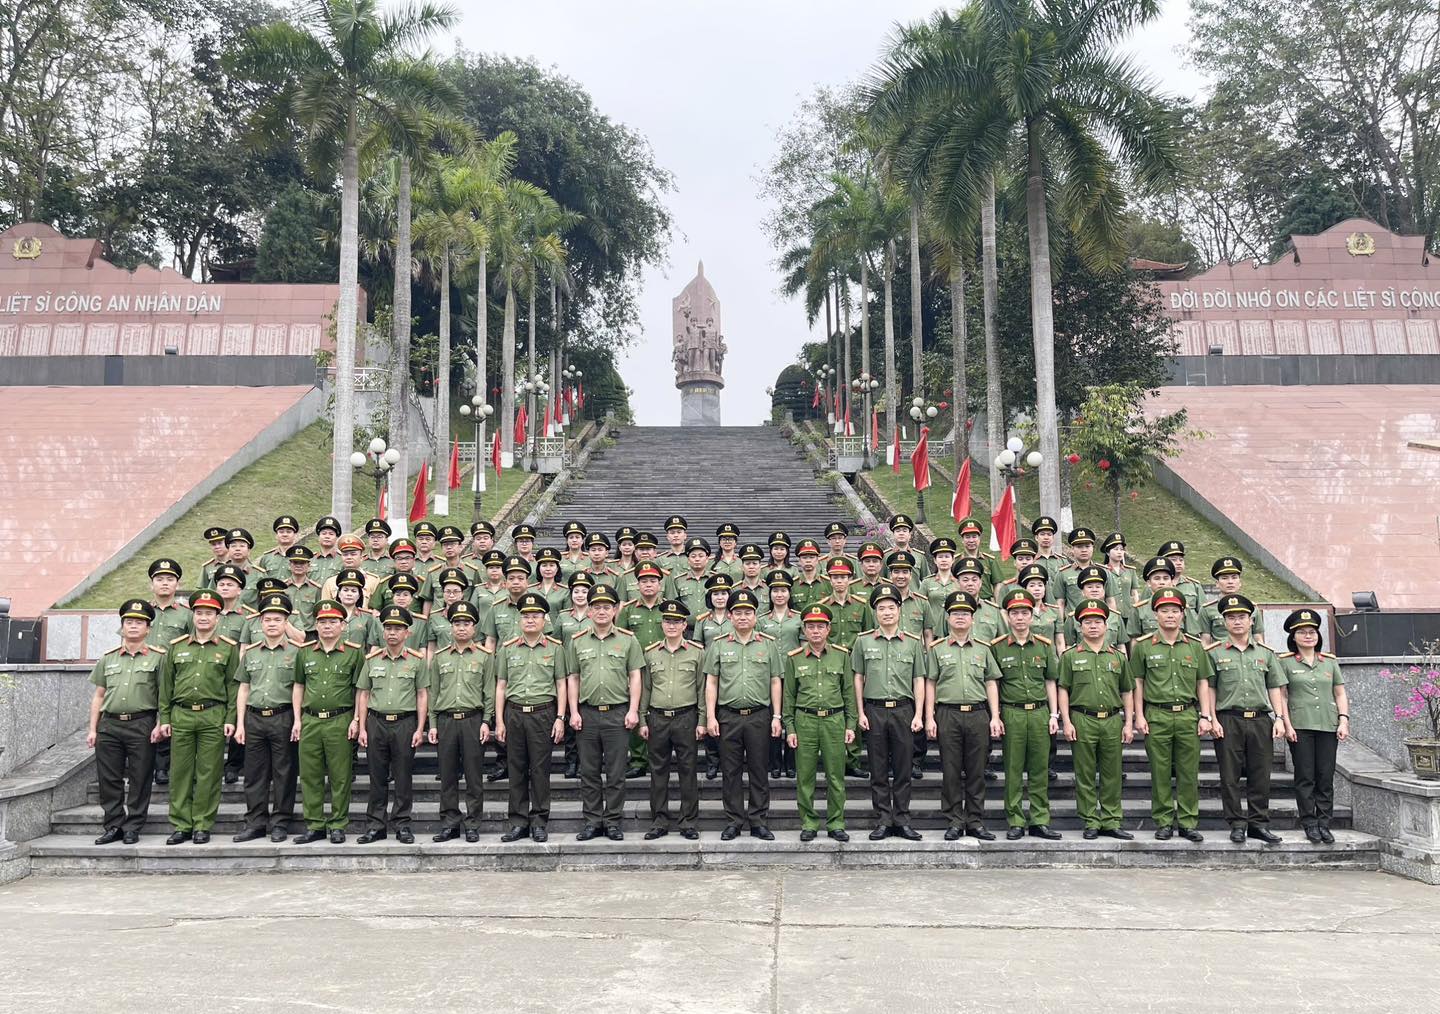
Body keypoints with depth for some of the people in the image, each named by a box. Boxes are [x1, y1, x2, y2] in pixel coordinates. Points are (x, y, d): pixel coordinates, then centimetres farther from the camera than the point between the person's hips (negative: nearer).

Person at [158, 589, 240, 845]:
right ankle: (181, 826, 12)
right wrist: (164, 718, 6)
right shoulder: (176, 647, 12)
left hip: (213, 716, -2)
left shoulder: (229, 648, 5)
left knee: (208, 774, 1)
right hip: (181, 716, 2)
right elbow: (166, 685, 11)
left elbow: (234, 686, 2)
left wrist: (231, 719, -5)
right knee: (180, 773, 4)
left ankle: (203, 825, 9)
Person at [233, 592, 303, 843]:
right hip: (254, 718, 4)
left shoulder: (296, 652, 0)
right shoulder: (250, 652, 12)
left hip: (283, 717, -4)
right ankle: (255, 823, 16)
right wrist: (240, 724, 7)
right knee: (254, 774, 7)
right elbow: (243, 689, 13)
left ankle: (280, 824, 10)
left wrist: (298, 721, -11)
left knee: (283, 774, 2)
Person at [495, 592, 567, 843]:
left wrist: (560, 718, -3)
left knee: (540, 770, 2)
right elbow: (501, 686, 8)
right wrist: (499, 720, 3)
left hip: (543, 713, -2)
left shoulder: (555, 648, 4)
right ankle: (518, 822, 13)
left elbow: (561, 685, 5)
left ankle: (539, 822, 10)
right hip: (514, 713, 2)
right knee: (516, 770, 5)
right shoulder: (507, 649, 8)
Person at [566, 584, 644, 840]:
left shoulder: (628, 640, 5)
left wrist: (633, 711, -5)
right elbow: (573, 679, 10)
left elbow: (635, 677, 3)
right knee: (589, 772, 7)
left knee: (616, 773, 2)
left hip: (618, 713, -2)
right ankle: (592, 821, 15)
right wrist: (573, 712, 1)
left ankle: (613, 821, 11)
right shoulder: (577, 641, 9)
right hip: (587, 713, 2)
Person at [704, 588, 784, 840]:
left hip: (759, 715, 0)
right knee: (731, 772, 6)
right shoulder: (718, 645, 5)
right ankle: (733, 822, 15)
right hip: (728, 716, 0)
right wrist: (710, 716, -3)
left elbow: (775, 682, 6)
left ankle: (759, 822, 14)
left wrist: (776, 717, 0)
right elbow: (711, 682, 5)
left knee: (759, 771, 5)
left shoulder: (768, 644, 6)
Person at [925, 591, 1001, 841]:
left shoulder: (983, 649, 12)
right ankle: (954, 822, 10)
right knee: (951, 771, 2)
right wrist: (929, 718, -3)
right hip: (948, 714, -2)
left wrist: (995, 717, 4)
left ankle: (975, 822, 13)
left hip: (978, 714, 2)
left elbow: (991, 684, 12)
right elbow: (930, 685, 4)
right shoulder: (936, 649, 6)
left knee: (977, 771, 5)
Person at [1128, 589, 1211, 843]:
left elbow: (1202, 683, 12)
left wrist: (1205, 716, 5)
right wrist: (1139, 716, -1)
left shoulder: (1195, 646, 9)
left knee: (1189, 773, 3)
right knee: (1160, 773, 3)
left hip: (1188, 715, 2)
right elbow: (1137, 683, 5)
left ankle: (1188, 823, 12)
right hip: (1156, 716, -2)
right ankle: (1163, 822, 12)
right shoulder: (1143, 645, 3)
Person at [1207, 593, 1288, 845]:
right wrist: (1212, 719, -6)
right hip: (1228, 722, -2)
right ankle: (1237, 824, 9)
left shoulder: (1266, 653, 12)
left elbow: (1275, 688, 13)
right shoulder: (1215, 653, 4)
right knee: (1230, 776, 1)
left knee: (1260, 775, 4)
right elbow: (1209, 689, 3)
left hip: (1260, 720, 2)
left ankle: (1259, 823, 14)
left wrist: (1279, 718, 4)